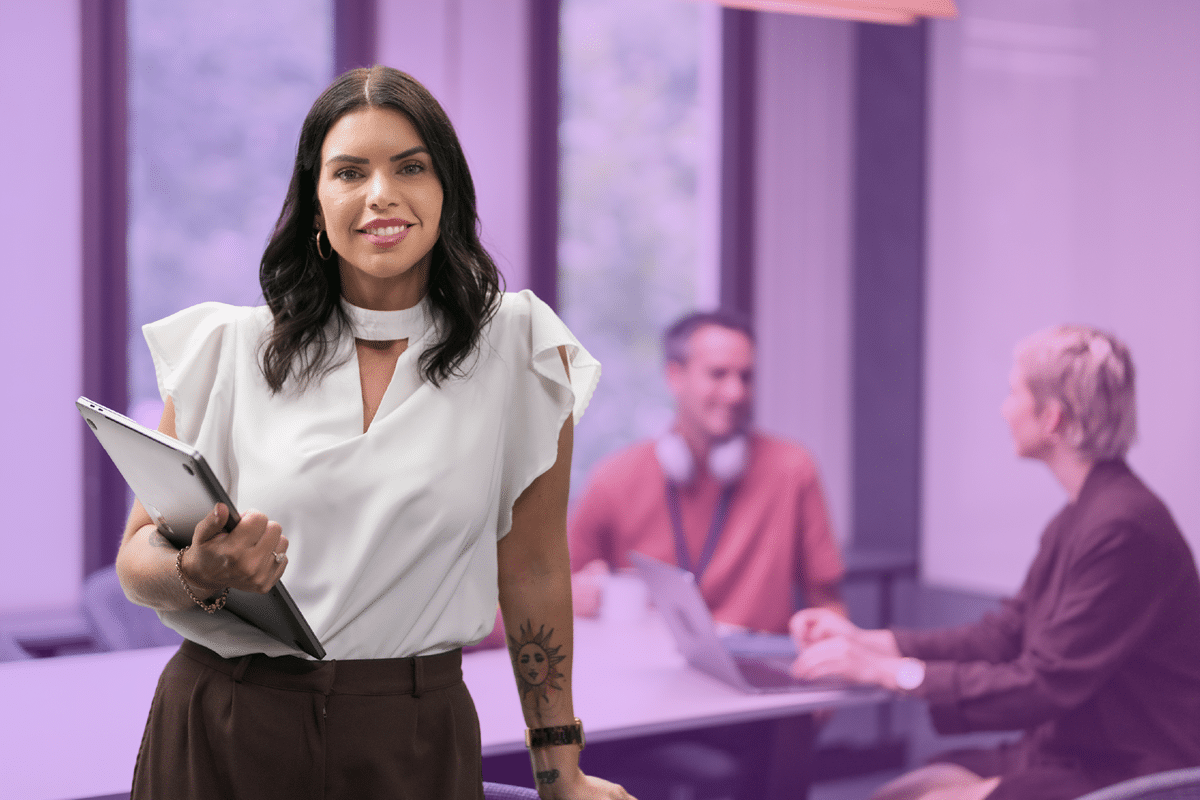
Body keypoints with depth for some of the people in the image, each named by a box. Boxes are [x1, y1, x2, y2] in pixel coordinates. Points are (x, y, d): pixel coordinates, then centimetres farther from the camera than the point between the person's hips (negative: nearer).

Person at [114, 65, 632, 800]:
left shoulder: (517, 345, -2)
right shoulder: (230, 350, 0)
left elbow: (534, 569, 1)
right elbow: (140, 551, 2)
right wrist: (199, 574, -21)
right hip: (218, 733, 1)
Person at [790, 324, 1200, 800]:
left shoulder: (1125, 526, -21)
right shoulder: (1078, 516, 10)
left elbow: (1045, 685, -21)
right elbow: (1002, 635, 13)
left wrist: (891, 671, -20)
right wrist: (868, 641, 4)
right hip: (1064, 752, 9)